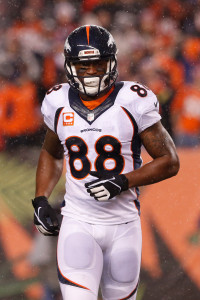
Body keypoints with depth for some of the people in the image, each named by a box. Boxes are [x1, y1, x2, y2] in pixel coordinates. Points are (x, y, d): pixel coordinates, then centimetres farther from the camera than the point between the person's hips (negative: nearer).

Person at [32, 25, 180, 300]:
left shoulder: (133, 104, -9)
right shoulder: (59, 104, 1)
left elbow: (170, 162, -5)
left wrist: (123, 181, -17)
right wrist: (40, 200, 7)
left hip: (123, 225, -1)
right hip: (78, 223, 1)